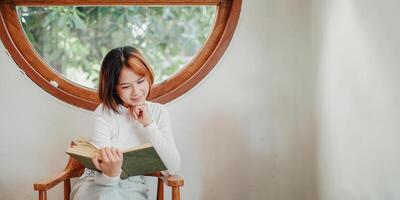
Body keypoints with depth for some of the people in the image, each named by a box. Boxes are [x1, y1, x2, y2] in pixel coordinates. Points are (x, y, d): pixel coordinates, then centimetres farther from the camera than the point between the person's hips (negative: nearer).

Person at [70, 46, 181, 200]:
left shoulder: (158, 112, 1)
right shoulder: (104, 113, -10)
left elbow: (172, 168, -9)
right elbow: (102, 178, -16)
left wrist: (149, 124, -14)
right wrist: (110, 173, -41)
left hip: (133, 187, 3)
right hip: (97, 186, -3)